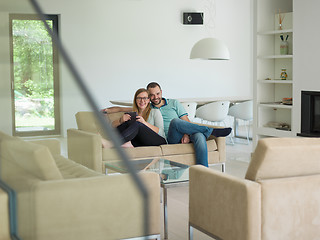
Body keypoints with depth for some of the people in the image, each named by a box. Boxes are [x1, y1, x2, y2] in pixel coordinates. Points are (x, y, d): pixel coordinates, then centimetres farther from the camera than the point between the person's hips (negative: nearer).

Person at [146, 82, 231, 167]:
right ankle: (212, 131, -22)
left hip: (185, 137, 2)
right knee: (175, 121, -34)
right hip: (170, 139, -2)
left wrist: (187, 134, -10)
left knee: (199, 136, -34)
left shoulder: (174, 103, 19)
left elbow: (187, 122, 9)